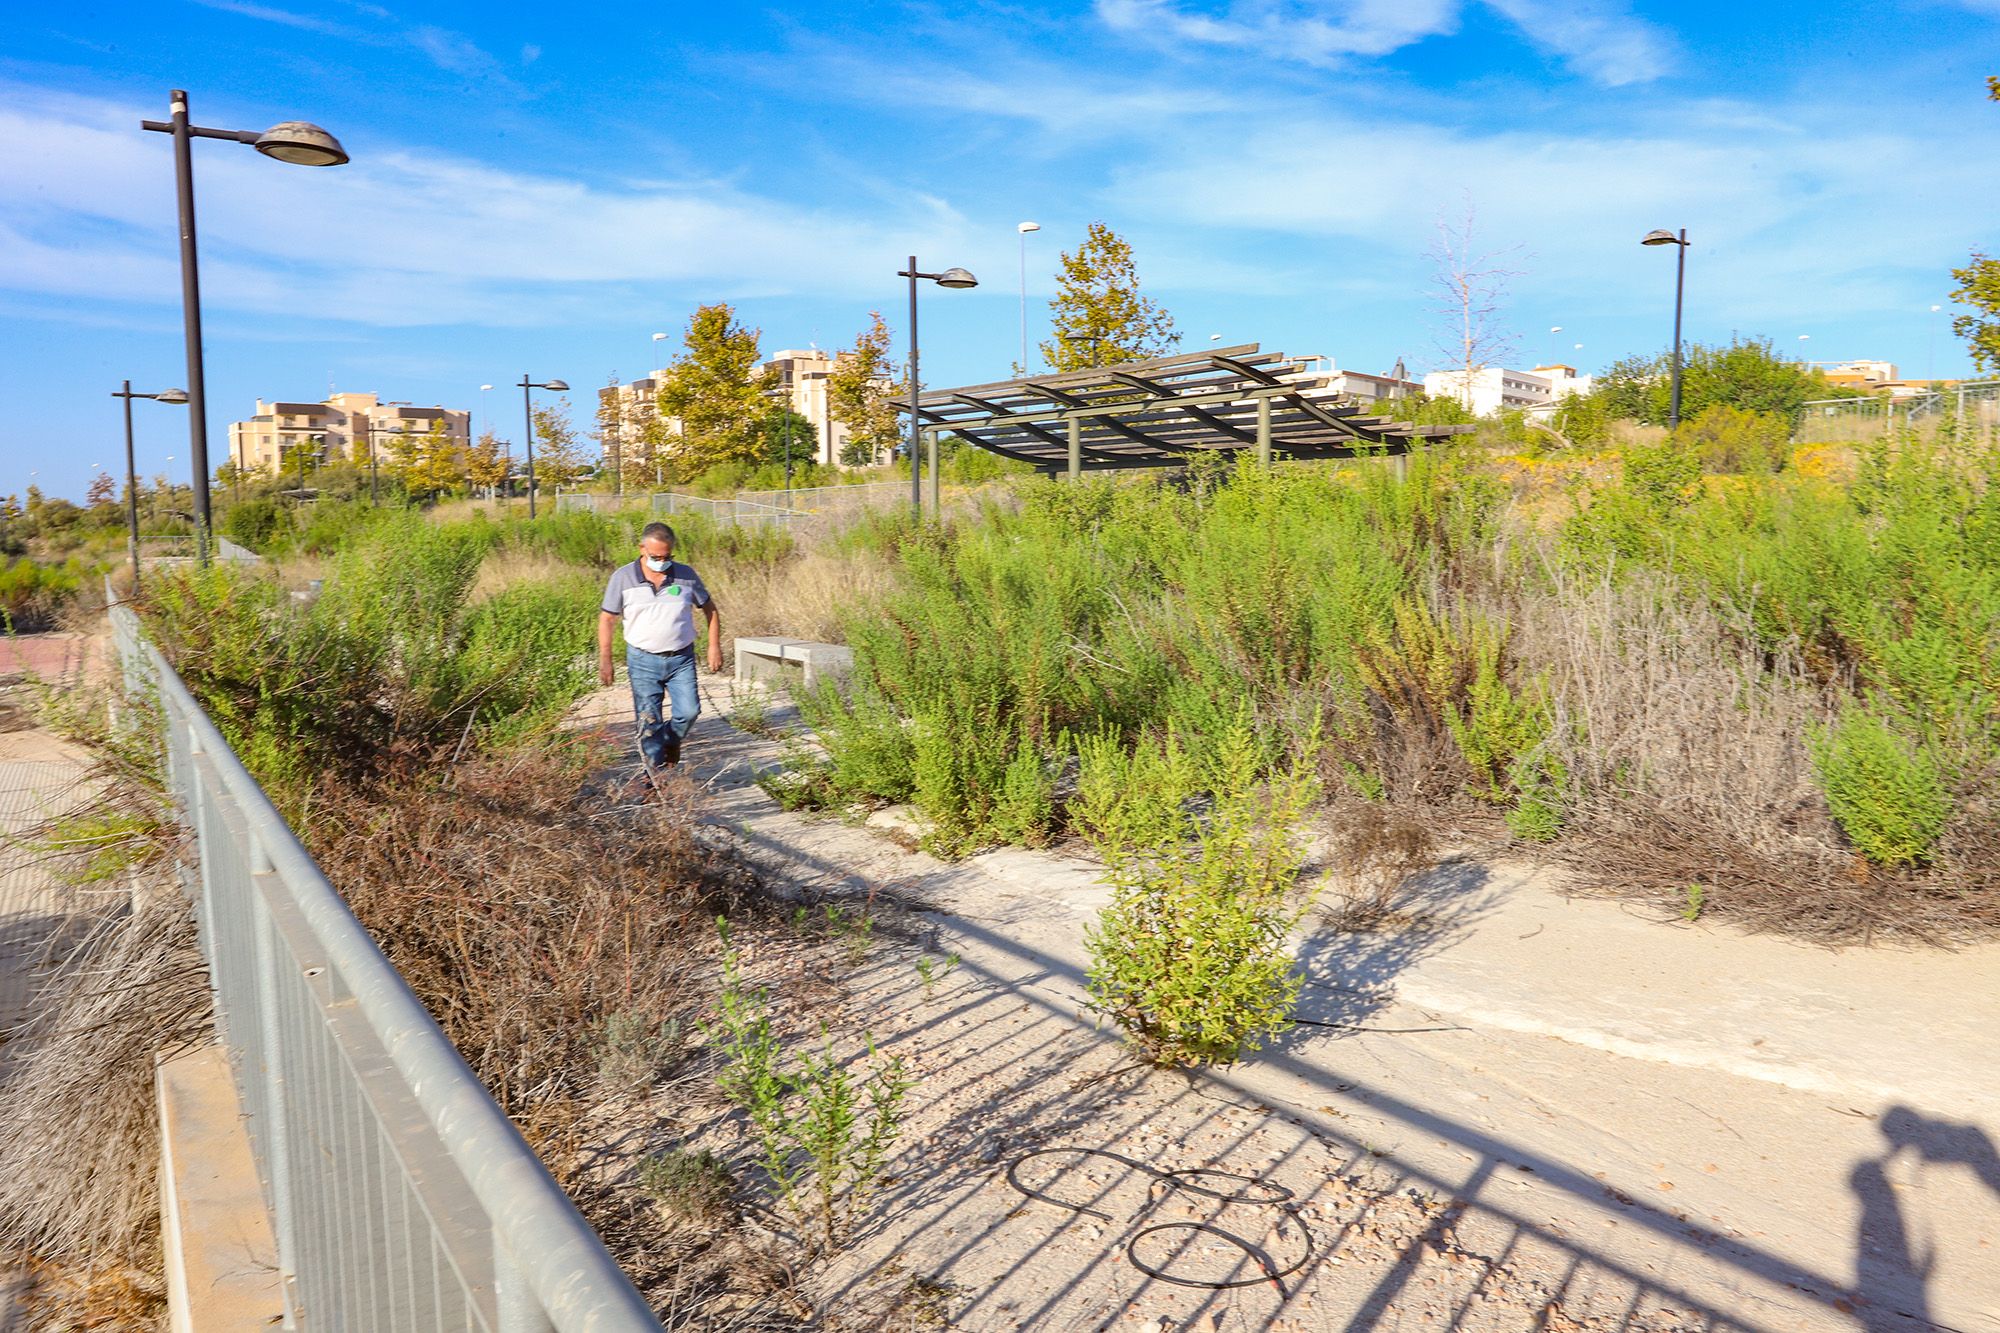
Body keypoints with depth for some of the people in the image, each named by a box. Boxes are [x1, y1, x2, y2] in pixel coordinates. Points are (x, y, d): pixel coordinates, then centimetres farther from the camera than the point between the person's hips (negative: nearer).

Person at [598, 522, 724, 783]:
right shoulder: (623, 577, -4)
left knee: (688, 711, -9)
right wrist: (604, 660, -2)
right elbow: (606, 619, 3)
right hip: (643, 661, -1)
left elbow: (710, 608, 11)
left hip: (681, 659, 1)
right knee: (648, 721, -1)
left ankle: (671, 741, 25)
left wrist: (714, 646, 4)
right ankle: (655, 778, 10)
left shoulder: (686, 575, -1)